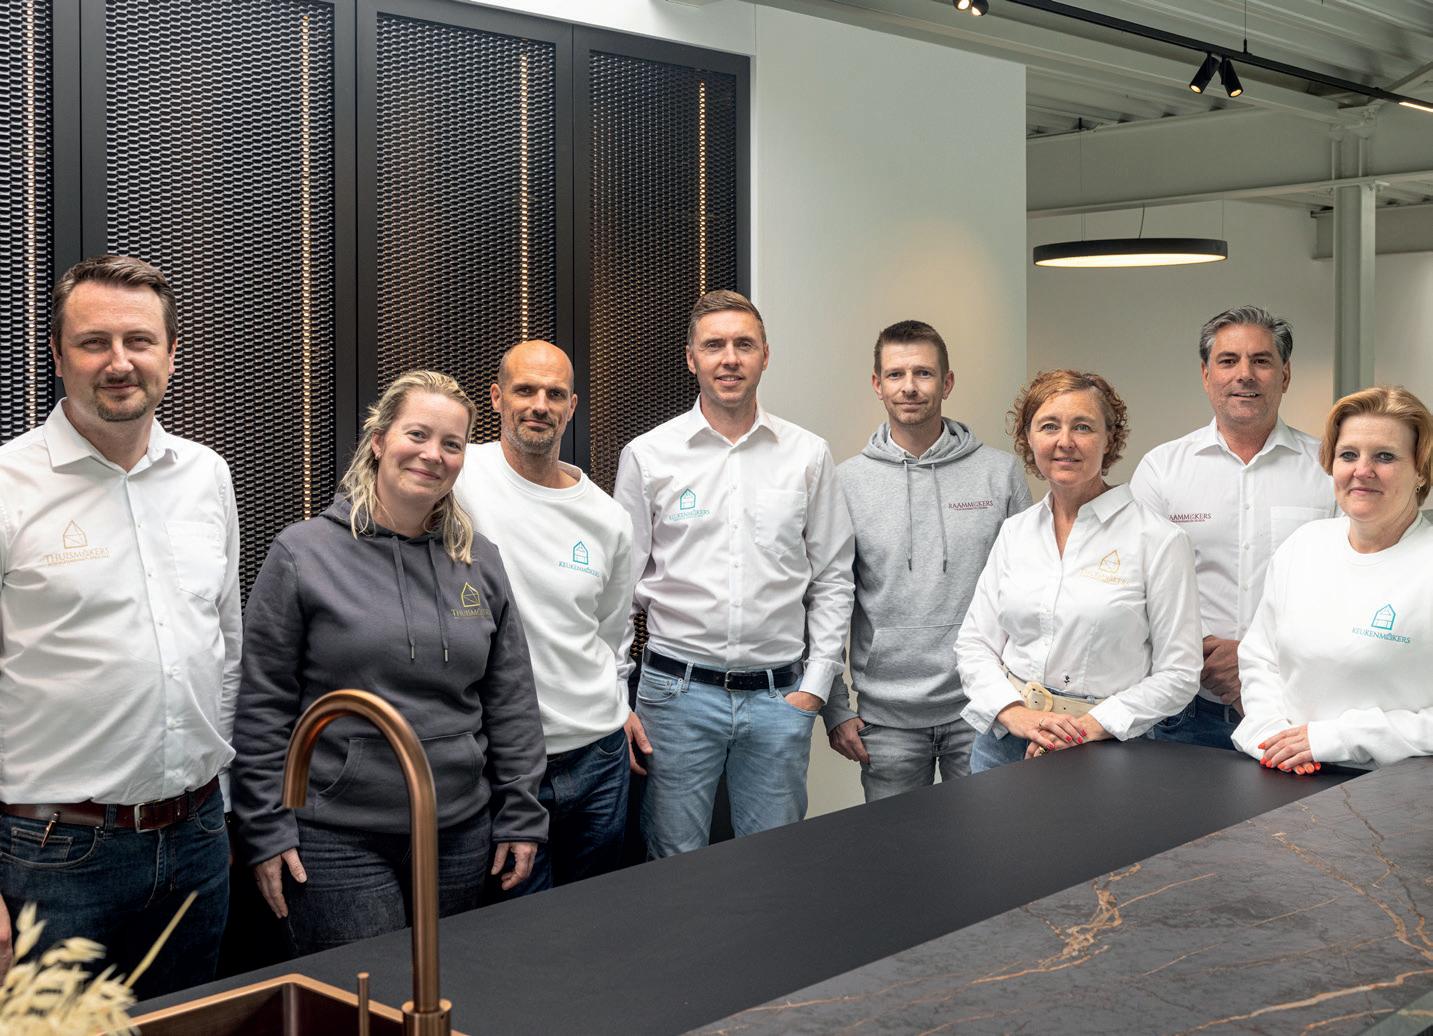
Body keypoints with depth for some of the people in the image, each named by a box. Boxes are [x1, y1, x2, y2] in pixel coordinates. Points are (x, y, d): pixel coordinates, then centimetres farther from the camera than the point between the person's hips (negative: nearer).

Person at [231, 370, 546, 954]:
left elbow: (511, 703, 10)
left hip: (460, 834, 4)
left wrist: (521, 815, 7)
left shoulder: (479, 561, 7)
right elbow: (262, 707, -4)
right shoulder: (304, 552, -4)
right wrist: (265, 829, -6)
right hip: (338, 841, -4)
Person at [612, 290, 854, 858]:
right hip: (678, 692, -1)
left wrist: (815, 684, 1)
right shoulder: (647, 456, 1)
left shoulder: (808, 455, 5)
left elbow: (833, 579, 8)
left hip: (780, 697, 1)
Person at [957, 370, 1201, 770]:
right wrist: (1016, 713, -11)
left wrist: (1091, 727, -17)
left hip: (1104, 749, -4)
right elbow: (974, 644, 6)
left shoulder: (1159, 540, -7)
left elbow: (1178, 674, -7)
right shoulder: (1014, 532, 7)